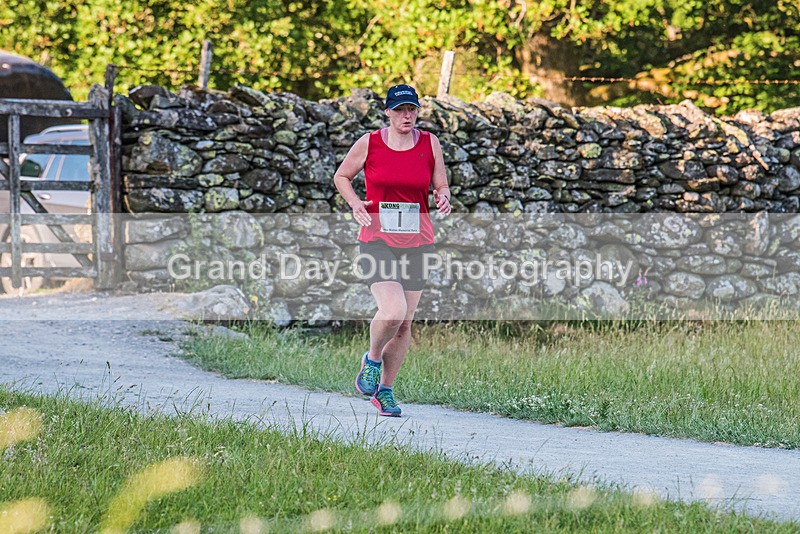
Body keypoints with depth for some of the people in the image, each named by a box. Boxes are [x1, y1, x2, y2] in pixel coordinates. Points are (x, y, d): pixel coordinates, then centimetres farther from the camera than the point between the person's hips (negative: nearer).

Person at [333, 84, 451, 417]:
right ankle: (372, 359, 8)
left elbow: (441, 187, 13)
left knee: (405, 323, 6)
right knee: (392, 312, -22)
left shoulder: (430, 144, 4)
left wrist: (443, 199, -11)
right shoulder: (369, 143, -2)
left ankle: (384, 390, 22)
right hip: (377, 240, -3)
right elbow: (341, 177, 12)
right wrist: (355, 203, -7)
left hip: (417, 242, 3)